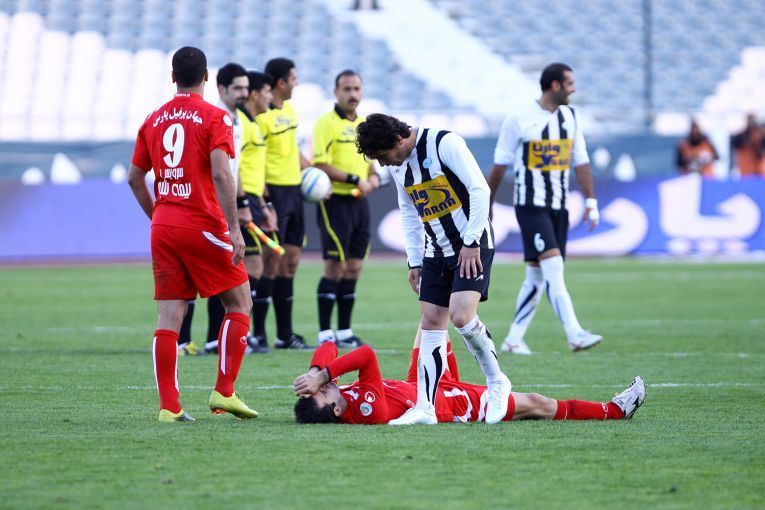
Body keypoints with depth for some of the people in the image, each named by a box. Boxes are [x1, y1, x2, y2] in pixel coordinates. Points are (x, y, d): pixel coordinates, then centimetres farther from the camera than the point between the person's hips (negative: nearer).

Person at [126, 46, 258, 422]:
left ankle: (168, 405, -2)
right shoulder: (214, 117, -6)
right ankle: (224, 392, 0)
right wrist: (234, 229, -17)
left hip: (163, 227, 5)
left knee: (169, 316, 3)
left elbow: (135, 177, 14)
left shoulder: (154, 120, 10)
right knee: (239, 303, 8)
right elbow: (221, 174, -17)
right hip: (203, 226, -5)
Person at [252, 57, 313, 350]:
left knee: (290, 261, 11)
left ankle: (285, 334, 17)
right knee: (271, 263, -7)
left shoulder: (288, 110, 14)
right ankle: (258, 334, -1)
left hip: (293, 191, 9)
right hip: (273, 192, -9)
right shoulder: (261, 116, -15)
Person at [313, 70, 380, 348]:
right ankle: (324, 333, -3)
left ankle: (344, 331, 14)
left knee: (353, 268, 8)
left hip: (359, 202, 7)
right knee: (335, 267, -8)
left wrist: (372, 179, 3)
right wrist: (354, 179, -18)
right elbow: (321, 165, -15)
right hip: (335, 202, -7)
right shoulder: (326, 123, -8)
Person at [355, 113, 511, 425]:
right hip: (436, 251, 7)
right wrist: (415, 261, 14)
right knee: (431, 323, 0)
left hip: (473, 245, -7)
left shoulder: (444, 144, -16)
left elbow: (479, 189, -17)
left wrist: (471, 243, -16)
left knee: (461, 316, -21)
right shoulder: (397, 167, 7)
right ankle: (425, 408, 0)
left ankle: (496, 381, 0)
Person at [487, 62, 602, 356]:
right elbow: (499, 166, -1)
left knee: (537, 275, 7)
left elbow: (580, 163, 13)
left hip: (559, 206, 6)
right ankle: (574, 335, -24)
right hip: (531, 206, -6)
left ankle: (513, 340, 15)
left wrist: (590, 201, 5)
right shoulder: (519, 119, -8)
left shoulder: (570, 118, 10)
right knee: (553, 267, -18)